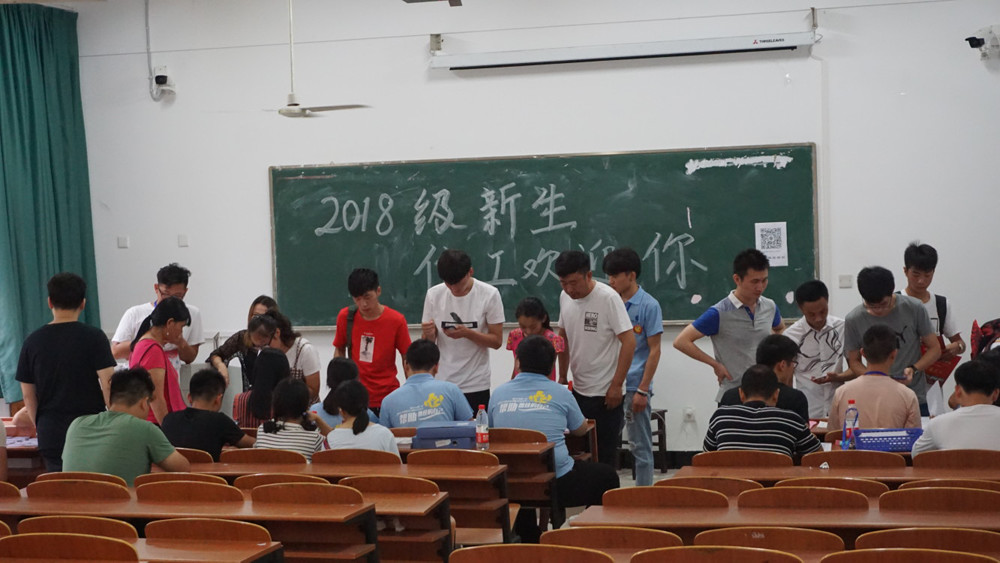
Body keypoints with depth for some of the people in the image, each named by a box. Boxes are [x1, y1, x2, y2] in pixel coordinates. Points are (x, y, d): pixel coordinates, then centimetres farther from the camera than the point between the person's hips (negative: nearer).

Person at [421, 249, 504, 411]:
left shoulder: (489, 294, -6)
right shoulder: (433, 294, 1)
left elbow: (497, 341, -4)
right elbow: (429, 342, 7)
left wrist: (467, 333, -20)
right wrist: (428, 334, -16)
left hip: (476, 386, -2)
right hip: (442, 385, 2)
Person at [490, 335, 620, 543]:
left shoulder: (499, 393, 4)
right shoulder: (561, 394, 0)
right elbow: (580, 430, 16)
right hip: (557, 483, -3)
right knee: (607, 476, 21)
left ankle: (530, 541, 41)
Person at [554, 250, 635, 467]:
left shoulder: (608, 298, -15)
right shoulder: (565, 297, 4)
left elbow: (629, 341, -16)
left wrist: (616, 385, -17)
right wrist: (562, 378, 16)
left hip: (604, 393, -6)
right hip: (578, 390, 6)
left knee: (603, 457, -1)